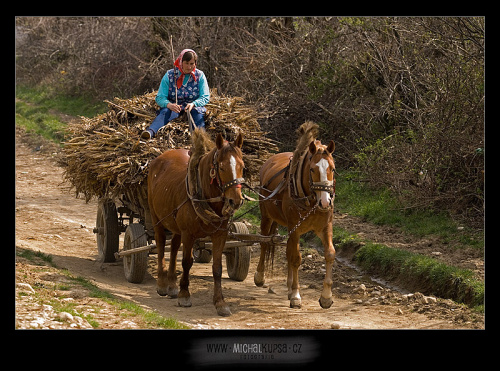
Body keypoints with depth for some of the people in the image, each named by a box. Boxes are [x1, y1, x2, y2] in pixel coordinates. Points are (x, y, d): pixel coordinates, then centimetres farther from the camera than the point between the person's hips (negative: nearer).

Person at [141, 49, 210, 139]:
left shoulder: (199, 75, 2)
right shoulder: (169, 75, 1)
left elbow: (205, 97, -2)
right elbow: (160, 98, -3)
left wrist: (193, 104, -26)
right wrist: (168, 104, -29)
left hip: (193, 107, 0)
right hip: (173, 106, 0)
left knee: (197, 112, -35)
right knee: (165, 112, -34)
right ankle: (150, 132, -63)